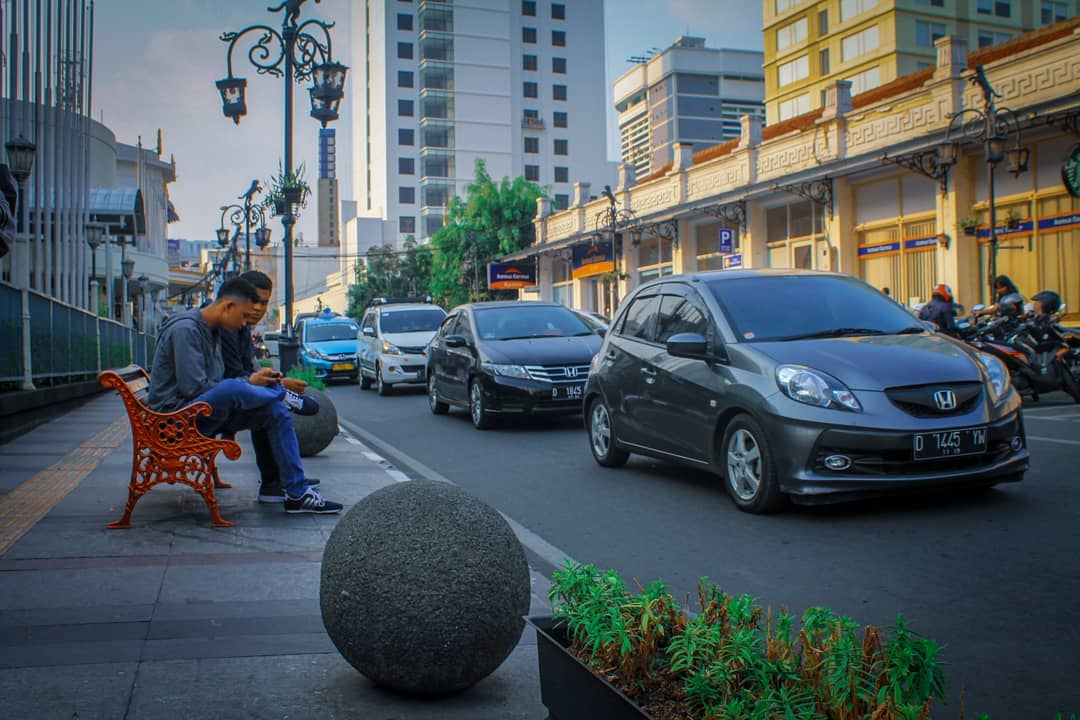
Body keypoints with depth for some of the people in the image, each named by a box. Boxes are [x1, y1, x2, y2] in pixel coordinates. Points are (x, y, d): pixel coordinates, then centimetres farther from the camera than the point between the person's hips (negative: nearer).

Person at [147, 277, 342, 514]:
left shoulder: (212, 332, 14)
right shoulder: (185, 329, -17)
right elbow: (194, 388, -24)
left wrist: (253, 379, 1)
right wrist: (248, 383, -15)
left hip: (205, 413, 9)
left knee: (277, 411, -6)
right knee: (230, 389, -38)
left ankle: (298, 494, -7)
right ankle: (284, 395, -6)